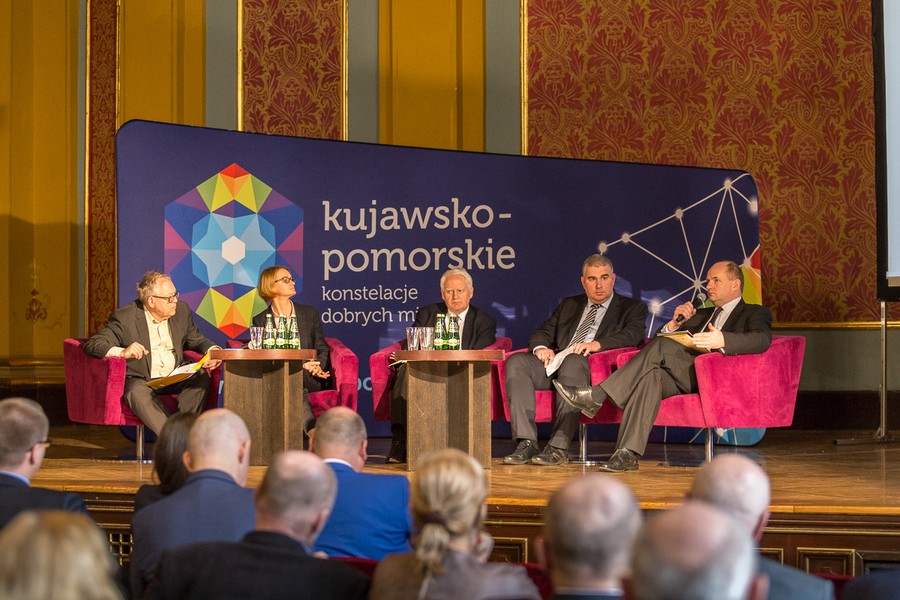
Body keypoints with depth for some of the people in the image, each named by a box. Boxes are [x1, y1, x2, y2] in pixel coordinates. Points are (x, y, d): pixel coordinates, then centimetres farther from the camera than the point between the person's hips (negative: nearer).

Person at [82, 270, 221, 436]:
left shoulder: (182, 310, 6)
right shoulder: (125, 318, -10)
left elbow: (196, 340, 19)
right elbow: (91, 345, -13)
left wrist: (213, 351, -6)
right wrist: (122, 352, -32)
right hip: (141, 380, -4)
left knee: (201, 377, -24)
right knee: (138, 393, -37)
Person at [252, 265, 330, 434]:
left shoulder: (310, 314, 17)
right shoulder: (260, 321, 10)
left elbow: (322, 350, 14)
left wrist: (316, 367, -13)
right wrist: (302, 366, -13)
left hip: (309, 380, 1)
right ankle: (313, 429, -48)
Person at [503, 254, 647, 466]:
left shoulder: (632, 308, 15)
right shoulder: (569, 305, 29)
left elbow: (633, 335, -5)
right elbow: (542, 333, 23)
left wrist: (597, 344, -22)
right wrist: (541, 348, -3)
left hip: (594, 369, -5)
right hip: (555, 364, 5)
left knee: (573, 362, -39)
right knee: (516, 361, -22)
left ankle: (558, 447, -42)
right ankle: (526, 443, -30)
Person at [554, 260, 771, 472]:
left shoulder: (755, 313, 17)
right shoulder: (700, 314, 36)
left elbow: (762, 340, -9)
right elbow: (655, 339, 26)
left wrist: (723, 340, -26)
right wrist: (674, 323, 5)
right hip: (682, 381, 5)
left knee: (661, 347, -26)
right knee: (651, 375, -29)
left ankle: (596, 396, -29)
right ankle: (627, 453, -41)